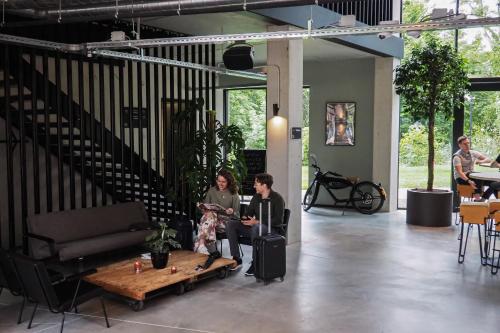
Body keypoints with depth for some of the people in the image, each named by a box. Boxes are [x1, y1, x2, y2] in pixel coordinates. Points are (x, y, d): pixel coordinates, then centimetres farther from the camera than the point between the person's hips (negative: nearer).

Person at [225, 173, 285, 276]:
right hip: (255, 226, 7)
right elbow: (249, 212, 17)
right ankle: (236, 259, -13)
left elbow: (278, 220, -18)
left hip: (271, 229, -7)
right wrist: (244, 218, -9)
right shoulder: (256, 197, 11)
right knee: (231, 224, -10)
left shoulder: (277, 198, -10)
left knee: (256, 228, -41)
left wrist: (257, 222, -24)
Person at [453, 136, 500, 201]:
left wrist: (480, 161, -14)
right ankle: (477, 198, -31)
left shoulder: (473, 153, 7)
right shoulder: (457, 156, -12)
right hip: (461, 178, -6)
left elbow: (488, 159, 10)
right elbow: (460, 172, -22)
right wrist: (469, 181, -38)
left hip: (472, 176, 6)